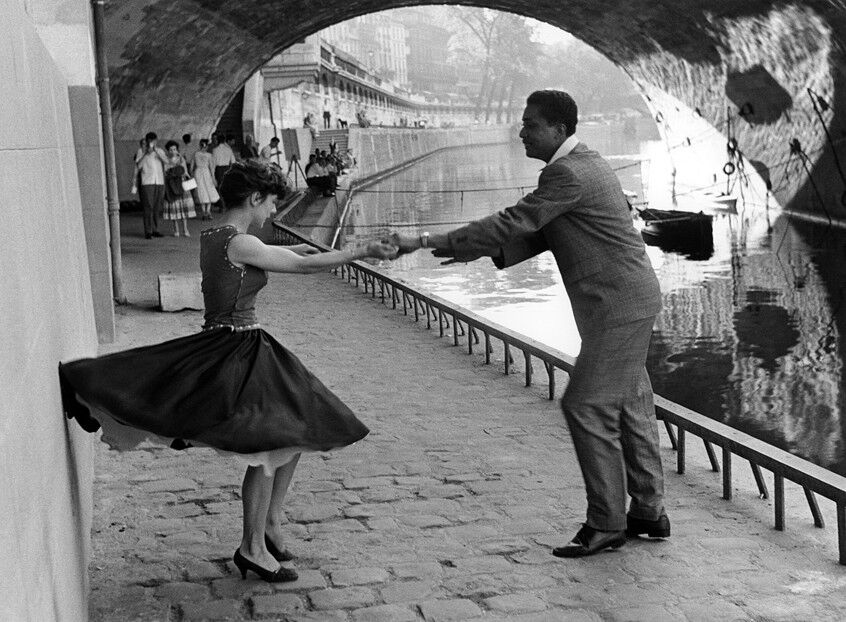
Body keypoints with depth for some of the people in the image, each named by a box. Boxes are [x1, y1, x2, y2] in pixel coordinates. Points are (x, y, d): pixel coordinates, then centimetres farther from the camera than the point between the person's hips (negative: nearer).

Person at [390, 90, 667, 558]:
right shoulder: (581, 165, 14)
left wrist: (427, 242, -21)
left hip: (618, 306, -11)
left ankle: (606, 523, 0)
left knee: (586, 406, -7)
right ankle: (649, 511, 25)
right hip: (626, 304, 11)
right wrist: (478, 251, 4)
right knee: (628, 406, 15)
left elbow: (513, 224, -23)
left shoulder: (568, 174, -19)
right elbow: (541, 234, 16)